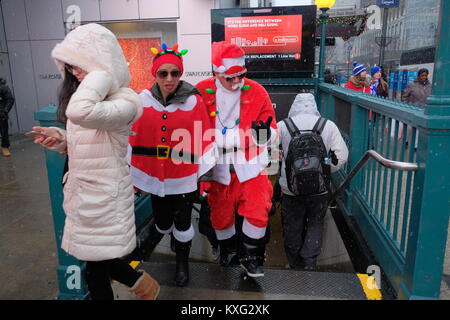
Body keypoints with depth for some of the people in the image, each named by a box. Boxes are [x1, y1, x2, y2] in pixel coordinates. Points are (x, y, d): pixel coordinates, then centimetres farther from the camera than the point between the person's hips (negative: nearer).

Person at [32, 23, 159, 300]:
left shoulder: (125, 100, -23)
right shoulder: (79, 93, 5)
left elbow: (80, 113, -44)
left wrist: (99, 72, -30)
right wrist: (60, 139, -6)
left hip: (105, 194, -8)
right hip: (82, 189, 9)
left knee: (96, 268, 10)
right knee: (95, 260, 23)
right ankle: (139, 282, 45)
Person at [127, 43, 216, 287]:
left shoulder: (194, 101, -11)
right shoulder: (143, 100, -6)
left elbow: (204, 140, -8)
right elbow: (133, 139, 0)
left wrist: (206, 175, -5)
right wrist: (132, 175, 6)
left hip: (184, 179, -1)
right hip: (155, 177, 2)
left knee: (182, 224, 11)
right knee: (162, 220, 18)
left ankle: (182, 262, 39)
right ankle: (161, 231, 57)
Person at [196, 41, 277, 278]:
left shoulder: (257, 92, -5)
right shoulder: (201, 92, -6)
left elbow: (272, 135, -1)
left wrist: (265, 133, -23)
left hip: (250, 164, 0)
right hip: (218, 167, 1)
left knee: (258, 212, -4)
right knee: (220, 214, 11)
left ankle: (249, 256, 22)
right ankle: (228, 248, 41)